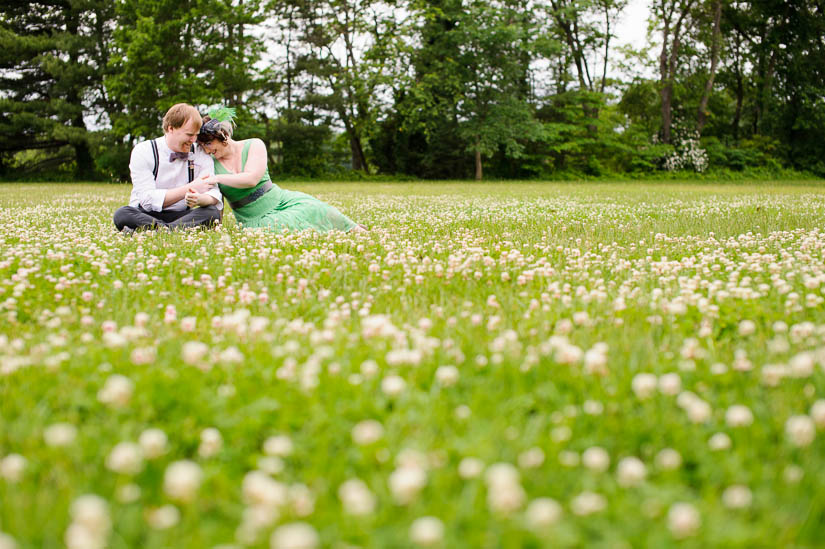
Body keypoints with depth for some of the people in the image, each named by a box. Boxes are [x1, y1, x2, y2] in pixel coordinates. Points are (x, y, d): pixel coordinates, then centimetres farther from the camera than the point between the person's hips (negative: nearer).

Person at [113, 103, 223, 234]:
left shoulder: (200, 154, 1)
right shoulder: (143, 151, -7)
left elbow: (214, 193, -10)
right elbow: (148, 199, -18)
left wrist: (200, 198, -35)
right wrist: (190, 188, -23)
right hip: (146, 214, -2)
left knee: (212, 213, -27)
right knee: (121, 214, -33)